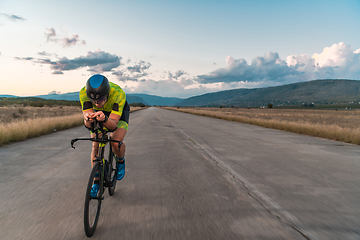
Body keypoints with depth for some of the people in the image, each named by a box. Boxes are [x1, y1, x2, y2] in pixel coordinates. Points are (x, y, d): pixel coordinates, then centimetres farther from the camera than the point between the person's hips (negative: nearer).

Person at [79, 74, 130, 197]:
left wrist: (104, 119, -62)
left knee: (116, 143, -26)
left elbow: (113, 125, -41)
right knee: (95, 146, -7)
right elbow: (87, 124, -34)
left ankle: (120, 161, 9)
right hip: (99, 113, 3)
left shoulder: (118, 94, -42)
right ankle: (96, 182, 12)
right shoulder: (84, 93, -33)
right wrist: (88, 120, -56)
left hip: (119, 113, -2)